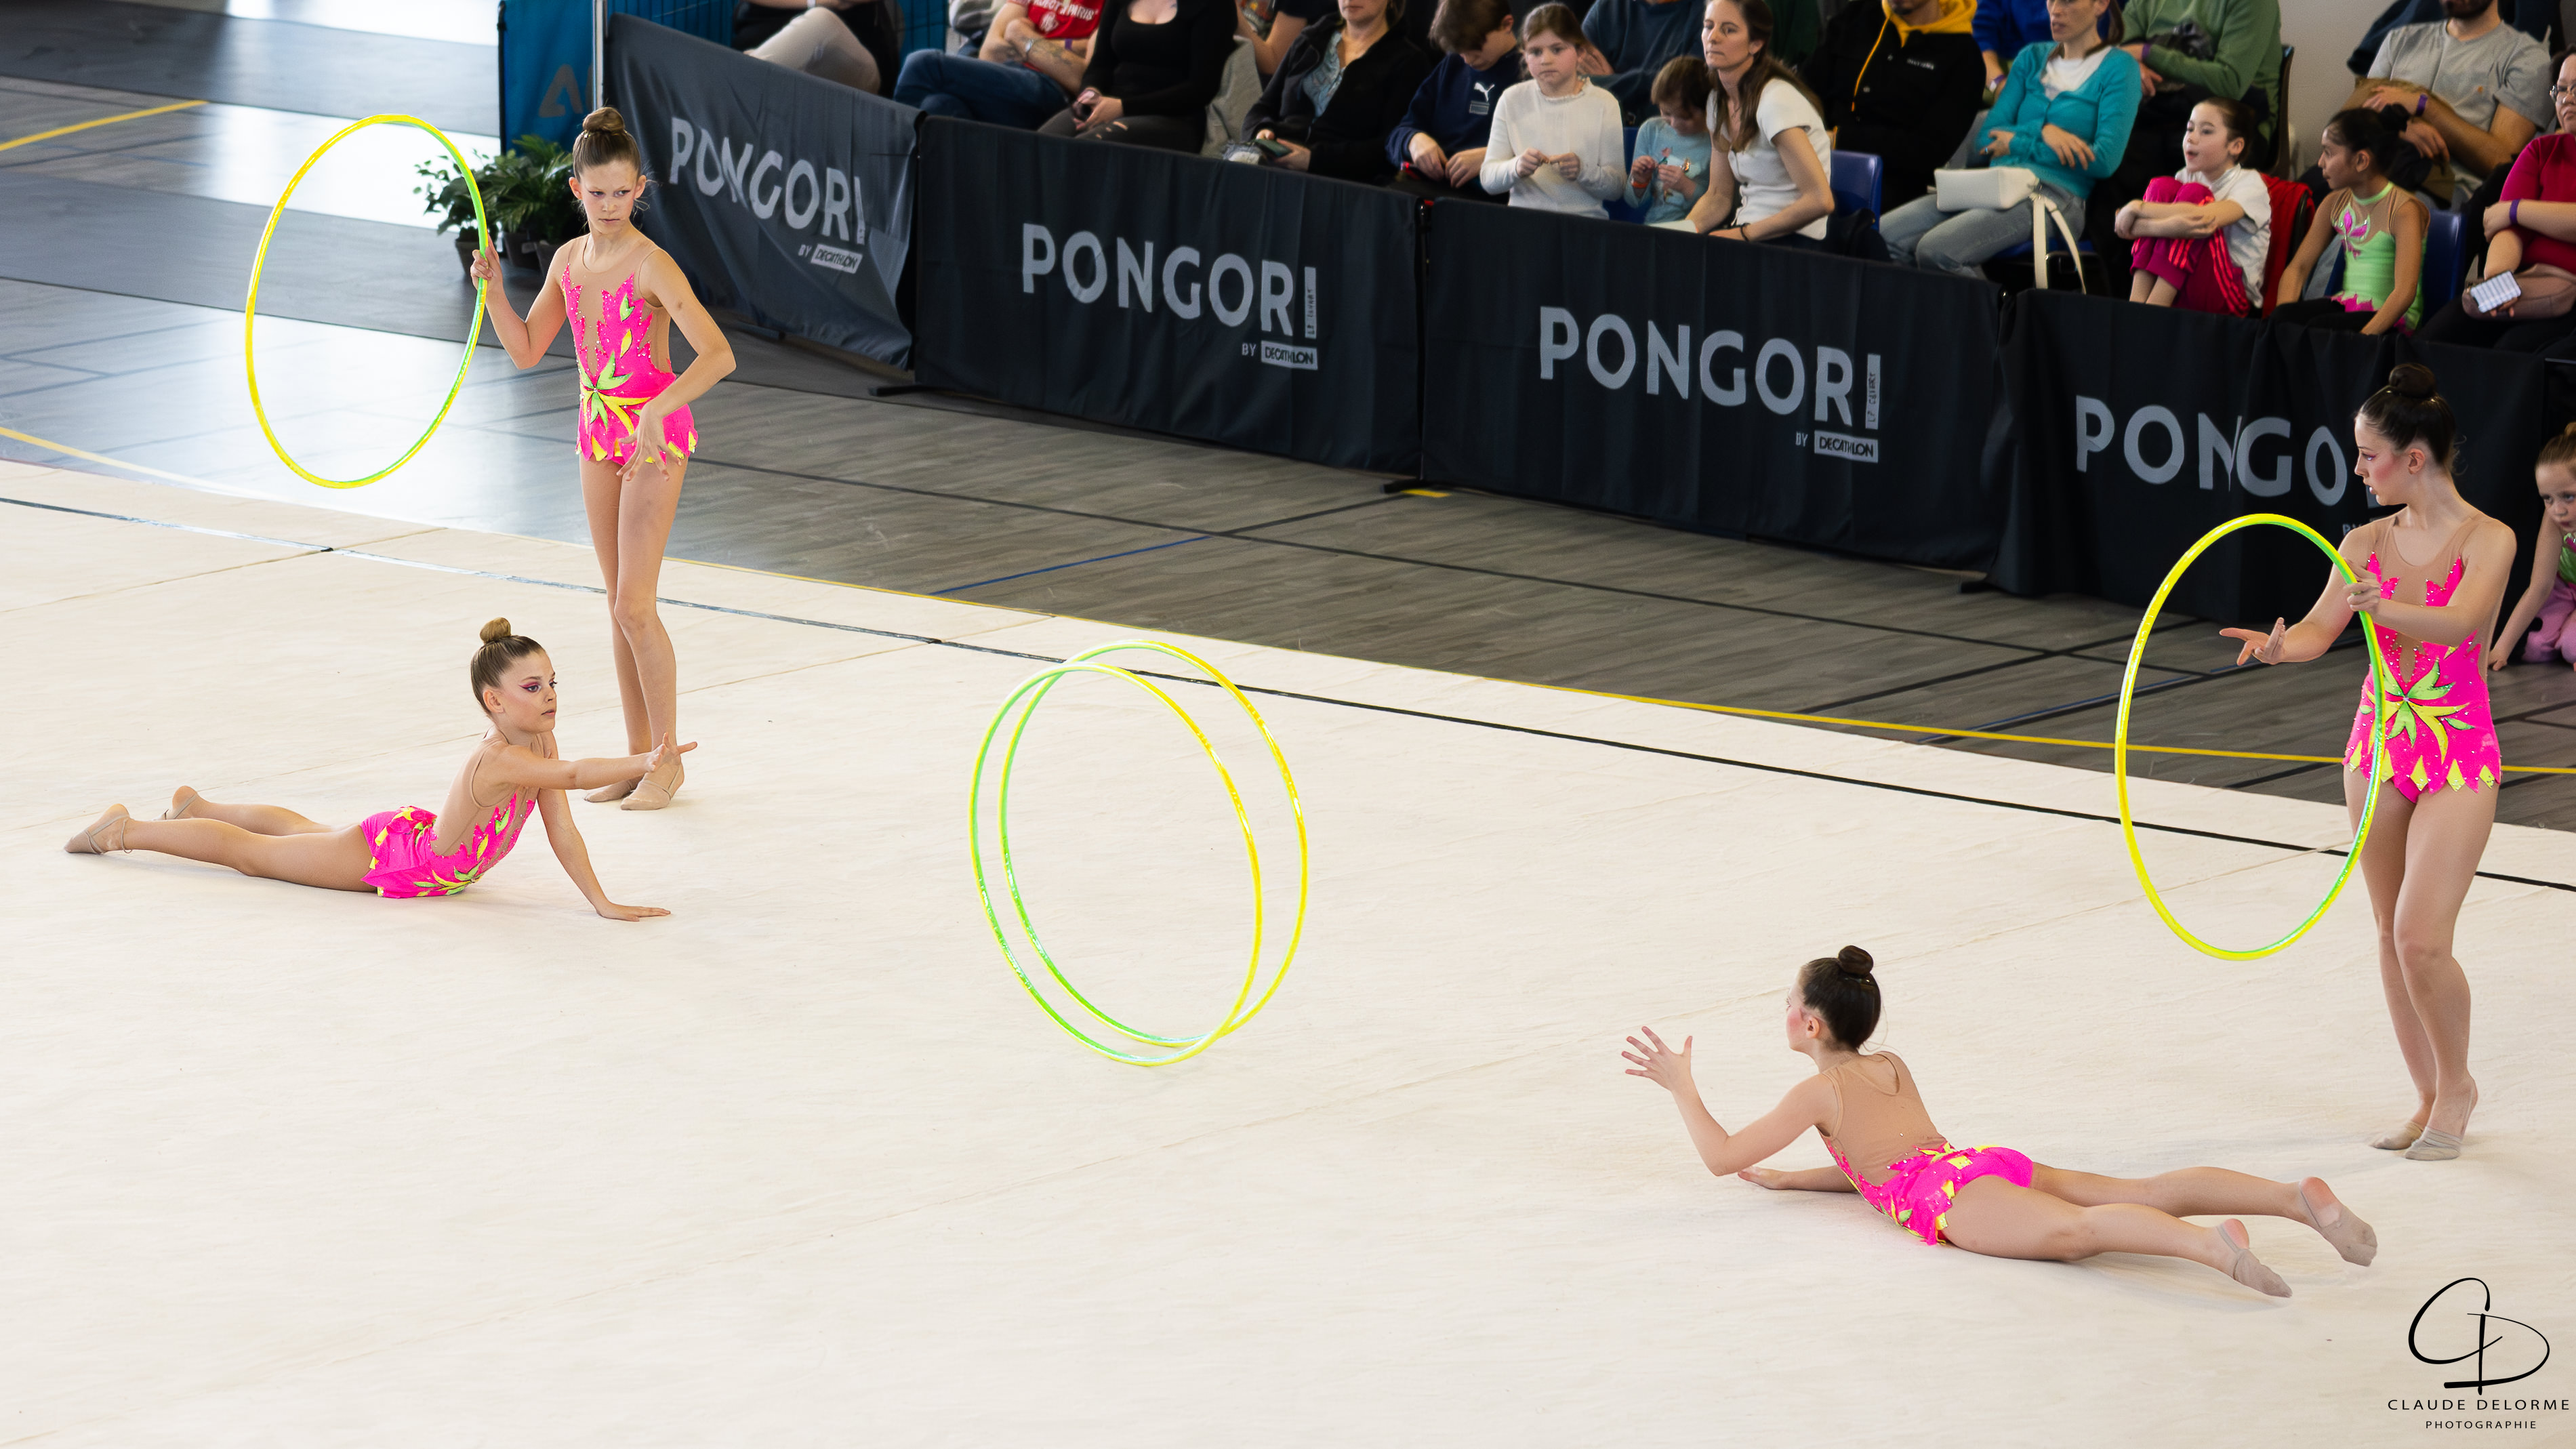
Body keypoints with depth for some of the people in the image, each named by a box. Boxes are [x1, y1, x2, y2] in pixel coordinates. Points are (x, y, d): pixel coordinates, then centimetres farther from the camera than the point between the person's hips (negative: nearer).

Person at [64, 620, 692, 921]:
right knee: (247, 852, 12)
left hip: (421, 838, 8)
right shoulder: (497, 760, -42)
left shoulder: (537, 740, -18)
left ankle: (195, 807, 60)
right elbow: (573, 775, -58)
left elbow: (562, 828, -16)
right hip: (388, 855, -8)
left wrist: (602, 902, -23)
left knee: (304, 833, 34)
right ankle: (122, 830, 31)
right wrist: (643, 763, -71)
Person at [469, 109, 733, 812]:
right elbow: (527, 351, 10)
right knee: (620, 602, 11)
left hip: (655, 431, -7)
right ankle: (637, 752, 18)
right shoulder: (571, 259, 3)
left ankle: (668, 758, 4)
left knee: (635, 605, -8)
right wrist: (493, 287, -5)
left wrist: (656, 411, -40)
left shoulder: (651, 266, -19)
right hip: (598, 430, 7)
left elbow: (718, 354, -29)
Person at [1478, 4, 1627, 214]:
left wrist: (1582, 171, -17)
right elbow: (1488, 180, 5)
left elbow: (1616, 187, 2)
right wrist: (1516, 168, -16)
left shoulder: (1603, 104, 5)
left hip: (1585, 218, -1)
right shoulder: (1512, 101, 9)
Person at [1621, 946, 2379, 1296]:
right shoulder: (1893, 1068, 36)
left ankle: (2214, 1245, -64)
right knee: (2145, 1193, -8)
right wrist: (1790, 1181, 49)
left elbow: (1723, 1156, 19)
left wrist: (1680, 1087, 31)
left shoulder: (1817, 1093, 15)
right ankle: (2300, 1197, -30)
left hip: (1953, 1197, -8)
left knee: (2073, 1232, -34)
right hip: (1998, 1163, 8)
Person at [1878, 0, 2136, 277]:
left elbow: (2105, 160, -8)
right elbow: (1989, 137, 13)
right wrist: (2042, 132, -8)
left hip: (2055, 196, -6)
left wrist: (2017, 143, 0)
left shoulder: (2117, 67, 4)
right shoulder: (2032, 58, 21)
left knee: (1936, 250, -33)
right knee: (1881, 237, -19)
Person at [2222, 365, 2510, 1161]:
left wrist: (2386, 610, -47)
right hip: (2379, 743, 5)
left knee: (2421, 937, -14)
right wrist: (2279, 645, -30)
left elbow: (2456, 622, -28)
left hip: (2459, 753, -5)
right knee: (2391, 938, 9)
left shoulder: (2487, 541, -11)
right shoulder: (2366, 543, 4)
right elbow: (2319, 627, -7)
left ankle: (2456, 1082, 10)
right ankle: (2430, 1099, 22)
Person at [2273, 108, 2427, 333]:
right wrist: (2283, 315, -10)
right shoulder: (2335, 204, 10)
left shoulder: (2403, 210, -12)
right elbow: (2298, 267, 10)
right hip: (2346, 305, 6)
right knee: (2280, 318, -25)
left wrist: (2364, 336, -33)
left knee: (2318, 328, -33)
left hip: (2391, 317, -6)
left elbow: (2405, 293, -22)